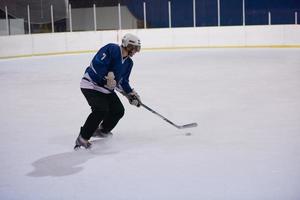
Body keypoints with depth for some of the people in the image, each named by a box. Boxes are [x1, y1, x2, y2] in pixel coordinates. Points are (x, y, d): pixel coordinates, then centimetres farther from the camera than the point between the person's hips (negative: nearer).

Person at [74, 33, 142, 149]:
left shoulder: (128, 62, 7)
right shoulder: (112, 49, -18)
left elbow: (123, 82, 11)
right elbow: (96, 63, -27)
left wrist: (130, 93, -1)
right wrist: (107, 76, -32)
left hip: (106, 89, 9)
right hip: (91, 85, -9)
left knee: (118, 110, 5)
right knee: (101, 110, -25)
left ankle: (102, 130, 30)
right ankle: (83, 138, -15)